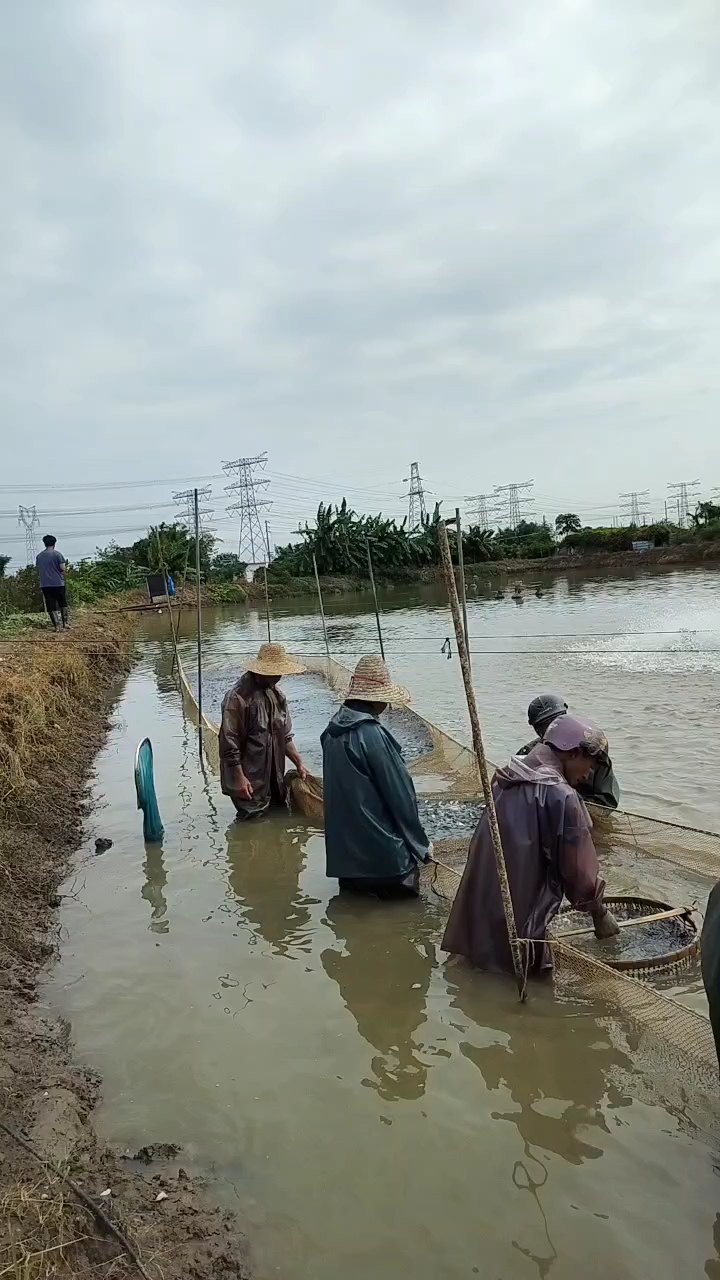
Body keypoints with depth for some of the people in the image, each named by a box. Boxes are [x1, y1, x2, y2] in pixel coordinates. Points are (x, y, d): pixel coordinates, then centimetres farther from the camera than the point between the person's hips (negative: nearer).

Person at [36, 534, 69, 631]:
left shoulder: (39, 556, 7)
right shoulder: (57, 554, -6)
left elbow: (39, 570, 11)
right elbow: (62, 568, -9)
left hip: (45, 584, 3)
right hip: (58, 583, -3)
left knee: (51, 605, 3)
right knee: (63, 603, 14)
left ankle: (57, 625, -1)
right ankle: (65, 622, 14)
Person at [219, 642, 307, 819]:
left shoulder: (277, 696, 9)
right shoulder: (238, 697, -16)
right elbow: (229, 742, -17)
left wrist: (299, 764, 8)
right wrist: (239, 777, -18)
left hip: (274, 779, 8)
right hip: (249, 781, -7)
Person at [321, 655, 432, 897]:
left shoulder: (333, 730, 2)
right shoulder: (372, 735, -22)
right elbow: (398, 794, -17)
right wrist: (420, 843, -4)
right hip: (380, 848, -8)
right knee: (404, 889, 8)